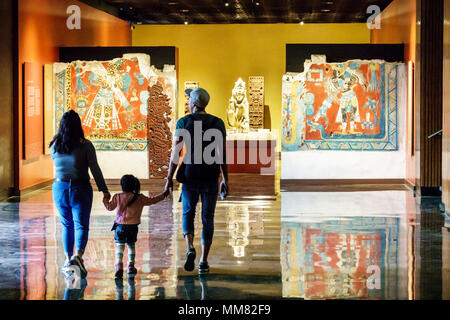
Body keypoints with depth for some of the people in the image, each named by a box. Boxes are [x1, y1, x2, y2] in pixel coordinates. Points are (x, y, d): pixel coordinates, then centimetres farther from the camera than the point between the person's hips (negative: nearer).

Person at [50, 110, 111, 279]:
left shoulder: (55, 145, -1)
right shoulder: (85, 145, -11)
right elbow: (95, 169, -11)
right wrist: (104, 189, -7)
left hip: (59, 187, 3)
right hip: (80, 188, -3)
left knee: (67, 225, 18)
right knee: (81, 225, -2)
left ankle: (68, 259, 18)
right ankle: (78, 255, -25)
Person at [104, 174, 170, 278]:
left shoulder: (117, 197, 4)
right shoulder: (140, 198, 6)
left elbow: (110, 207, 14)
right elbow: (152, 200, 15)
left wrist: (105, 200, 35)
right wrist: (163, 195, 28)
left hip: (120, 225, -1)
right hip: (133, 226, 1)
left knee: (119, 246, -4)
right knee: (131, 245, 18)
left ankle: (119, 265, -23)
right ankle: (131, 266, 19)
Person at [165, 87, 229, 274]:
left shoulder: (183, 122, -4)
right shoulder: (218, 123, 1)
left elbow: (176, 152, -6)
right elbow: (223, 155, -1)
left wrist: (169, 178, -1)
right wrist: (225, 180, 5)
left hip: (190, 175, -1)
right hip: (211, 177, 1)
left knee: (188, 214, 15)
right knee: (207, 218, 10)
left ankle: (190, 248, -11)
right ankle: (204, 261, 9)